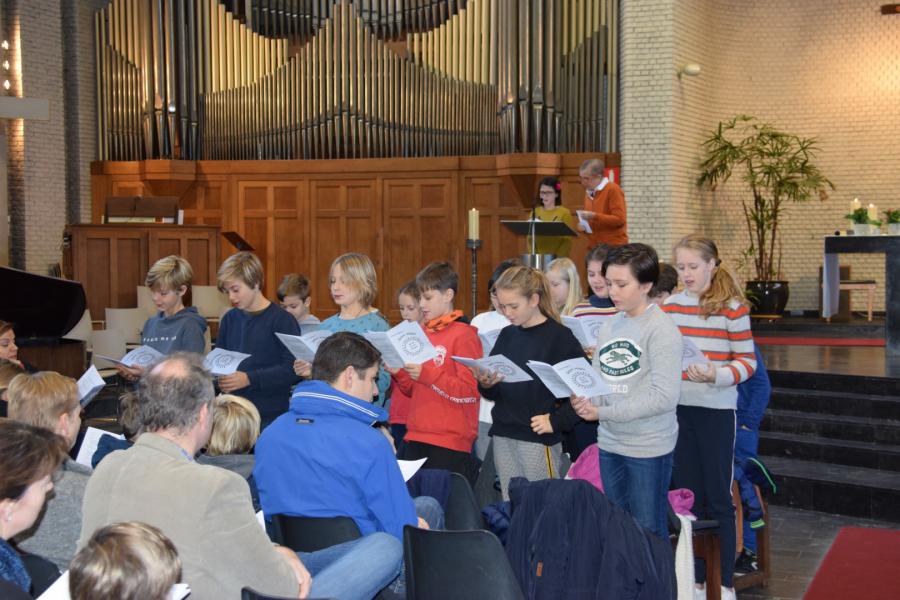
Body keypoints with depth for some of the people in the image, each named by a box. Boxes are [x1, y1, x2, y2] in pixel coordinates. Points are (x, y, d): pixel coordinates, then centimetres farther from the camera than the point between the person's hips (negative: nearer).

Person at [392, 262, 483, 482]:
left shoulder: (463, 335, -7)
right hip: (416, 437, 7)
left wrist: (426, 374, -21)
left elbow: (470, 392, -13)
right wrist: (398, 372, 0)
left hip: (450, 442, -6)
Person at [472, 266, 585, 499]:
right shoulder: (507, 335, 10)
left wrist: (556, 420, -15)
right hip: (503, 436, 6)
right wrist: (485, 384, -7)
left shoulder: (560, 336, -9)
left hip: (539, 438, -6)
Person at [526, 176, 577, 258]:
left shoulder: (565, 213, -2)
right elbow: (530, 238, 8)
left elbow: (568, 241, -6)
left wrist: (556, 257, -16)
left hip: (558, 260, -3)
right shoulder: (535, 212, 8)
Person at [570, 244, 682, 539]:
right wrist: (585, 400, -13)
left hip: (648, 449, -6)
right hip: (609, 445, 6)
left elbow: (664, 397, -20)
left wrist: (603, 412, -18)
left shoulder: (661, 329, -13)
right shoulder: (610, 325, 7)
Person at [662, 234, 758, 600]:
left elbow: (747, 362, -7)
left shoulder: (732, 308, -8)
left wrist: (717, 375, -23)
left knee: (718, 497, 4)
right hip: (677, 408, 4)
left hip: (716, 410, -4)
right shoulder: (670, 306, 5)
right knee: (686, 494, 11)